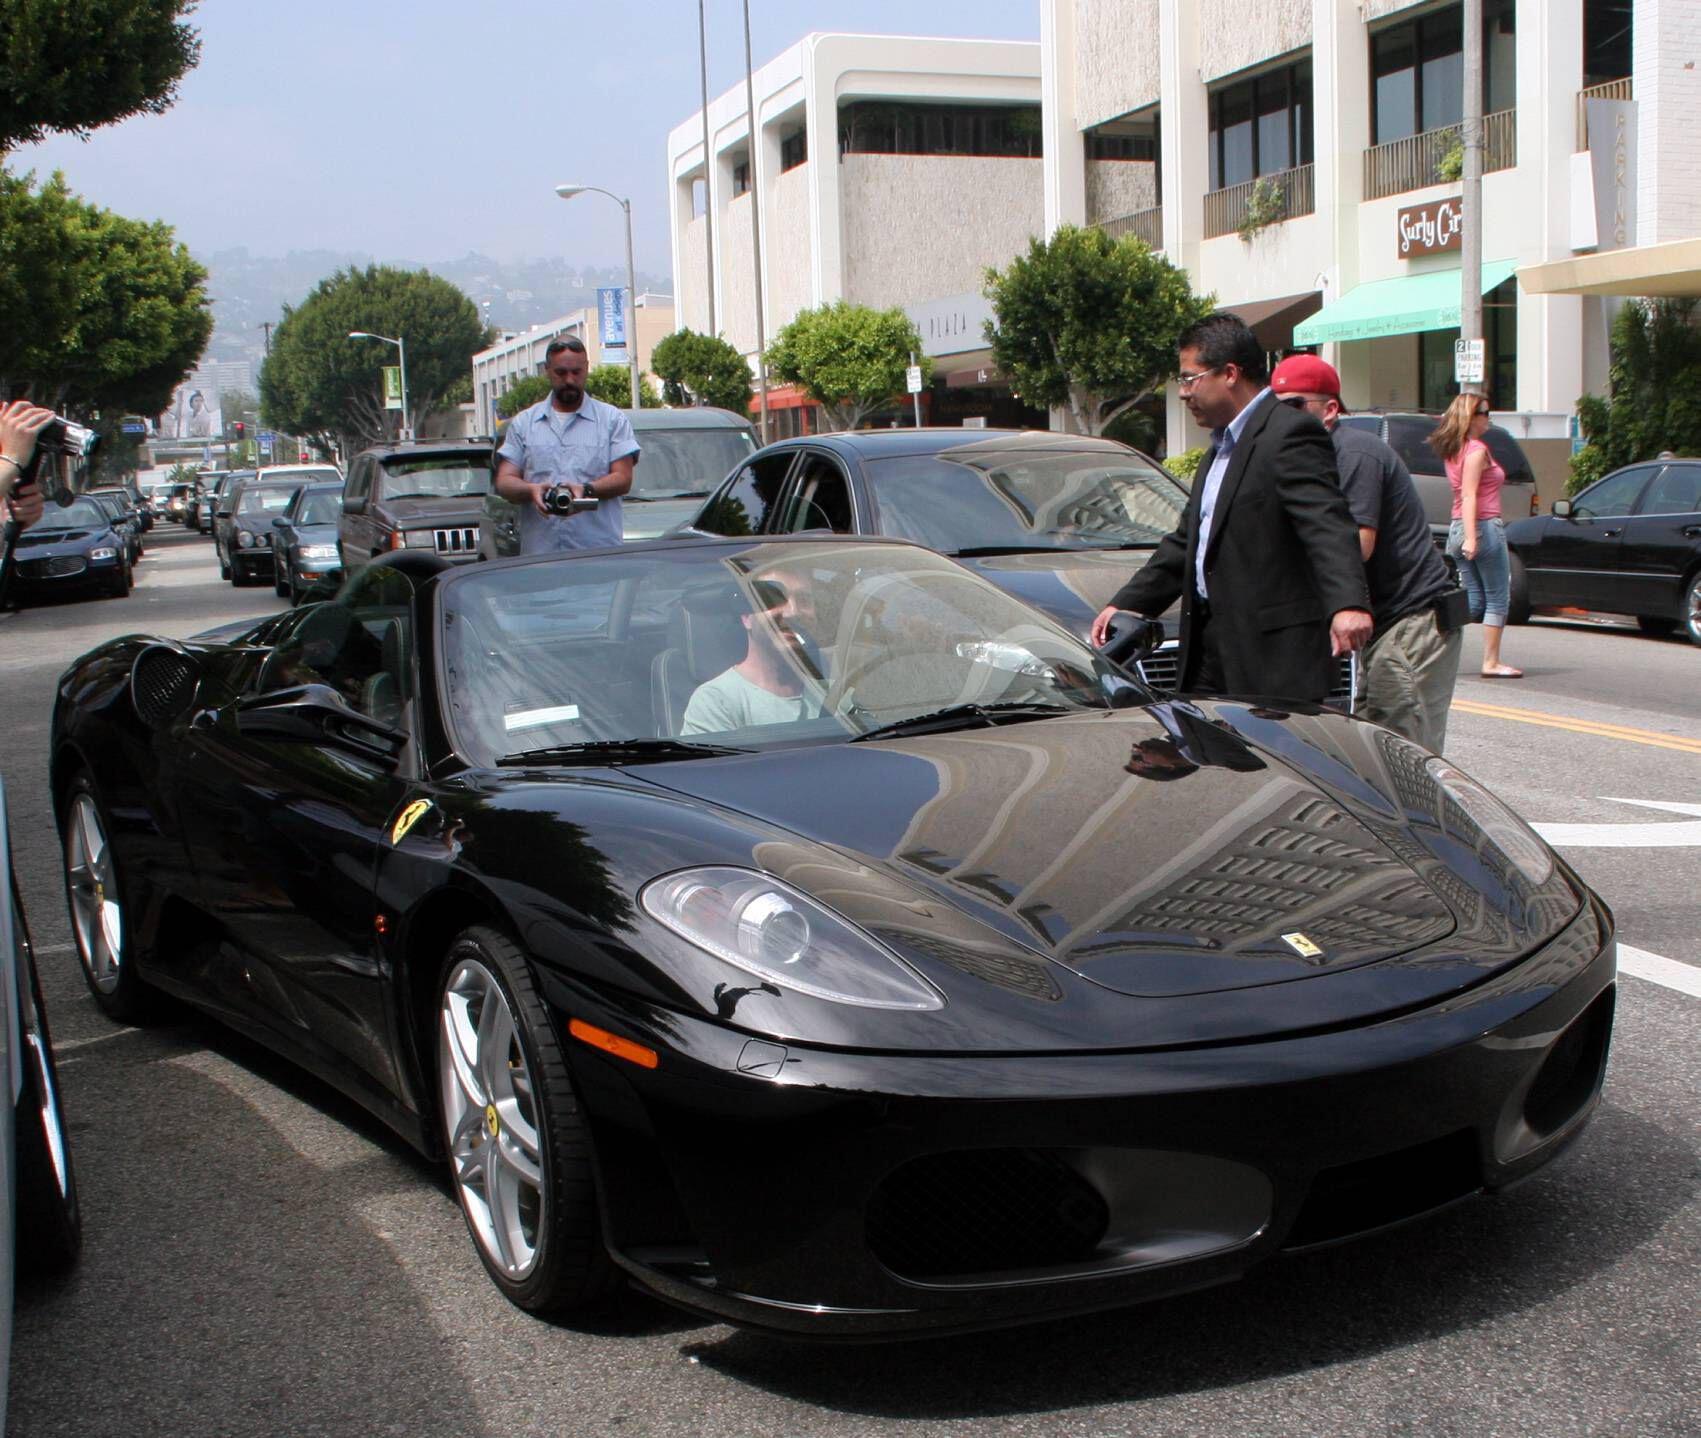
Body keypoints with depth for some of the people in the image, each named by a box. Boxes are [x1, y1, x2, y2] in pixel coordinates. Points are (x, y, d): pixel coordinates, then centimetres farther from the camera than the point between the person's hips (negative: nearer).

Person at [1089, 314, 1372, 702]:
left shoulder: (1290, 434, -11)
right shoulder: (1220, 447, 20)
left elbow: (1328, 525, -24)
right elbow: (1184, 542, 27)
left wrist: (1348, 604, -39)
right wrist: (1126, 603, 24)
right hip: (1211, 645, 9)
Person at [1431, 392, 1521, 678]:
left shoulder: (1453, 451, 14)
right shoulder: (1477, 450, -12)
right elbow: (1469, 496, -20)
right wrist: (1471, 537, -24)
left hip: (1458, 528, 9)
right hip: (1484, 526, -8)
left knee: (1475, 601, 12)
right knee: (1498, 598, 1)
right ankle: (1491, 662, 2)